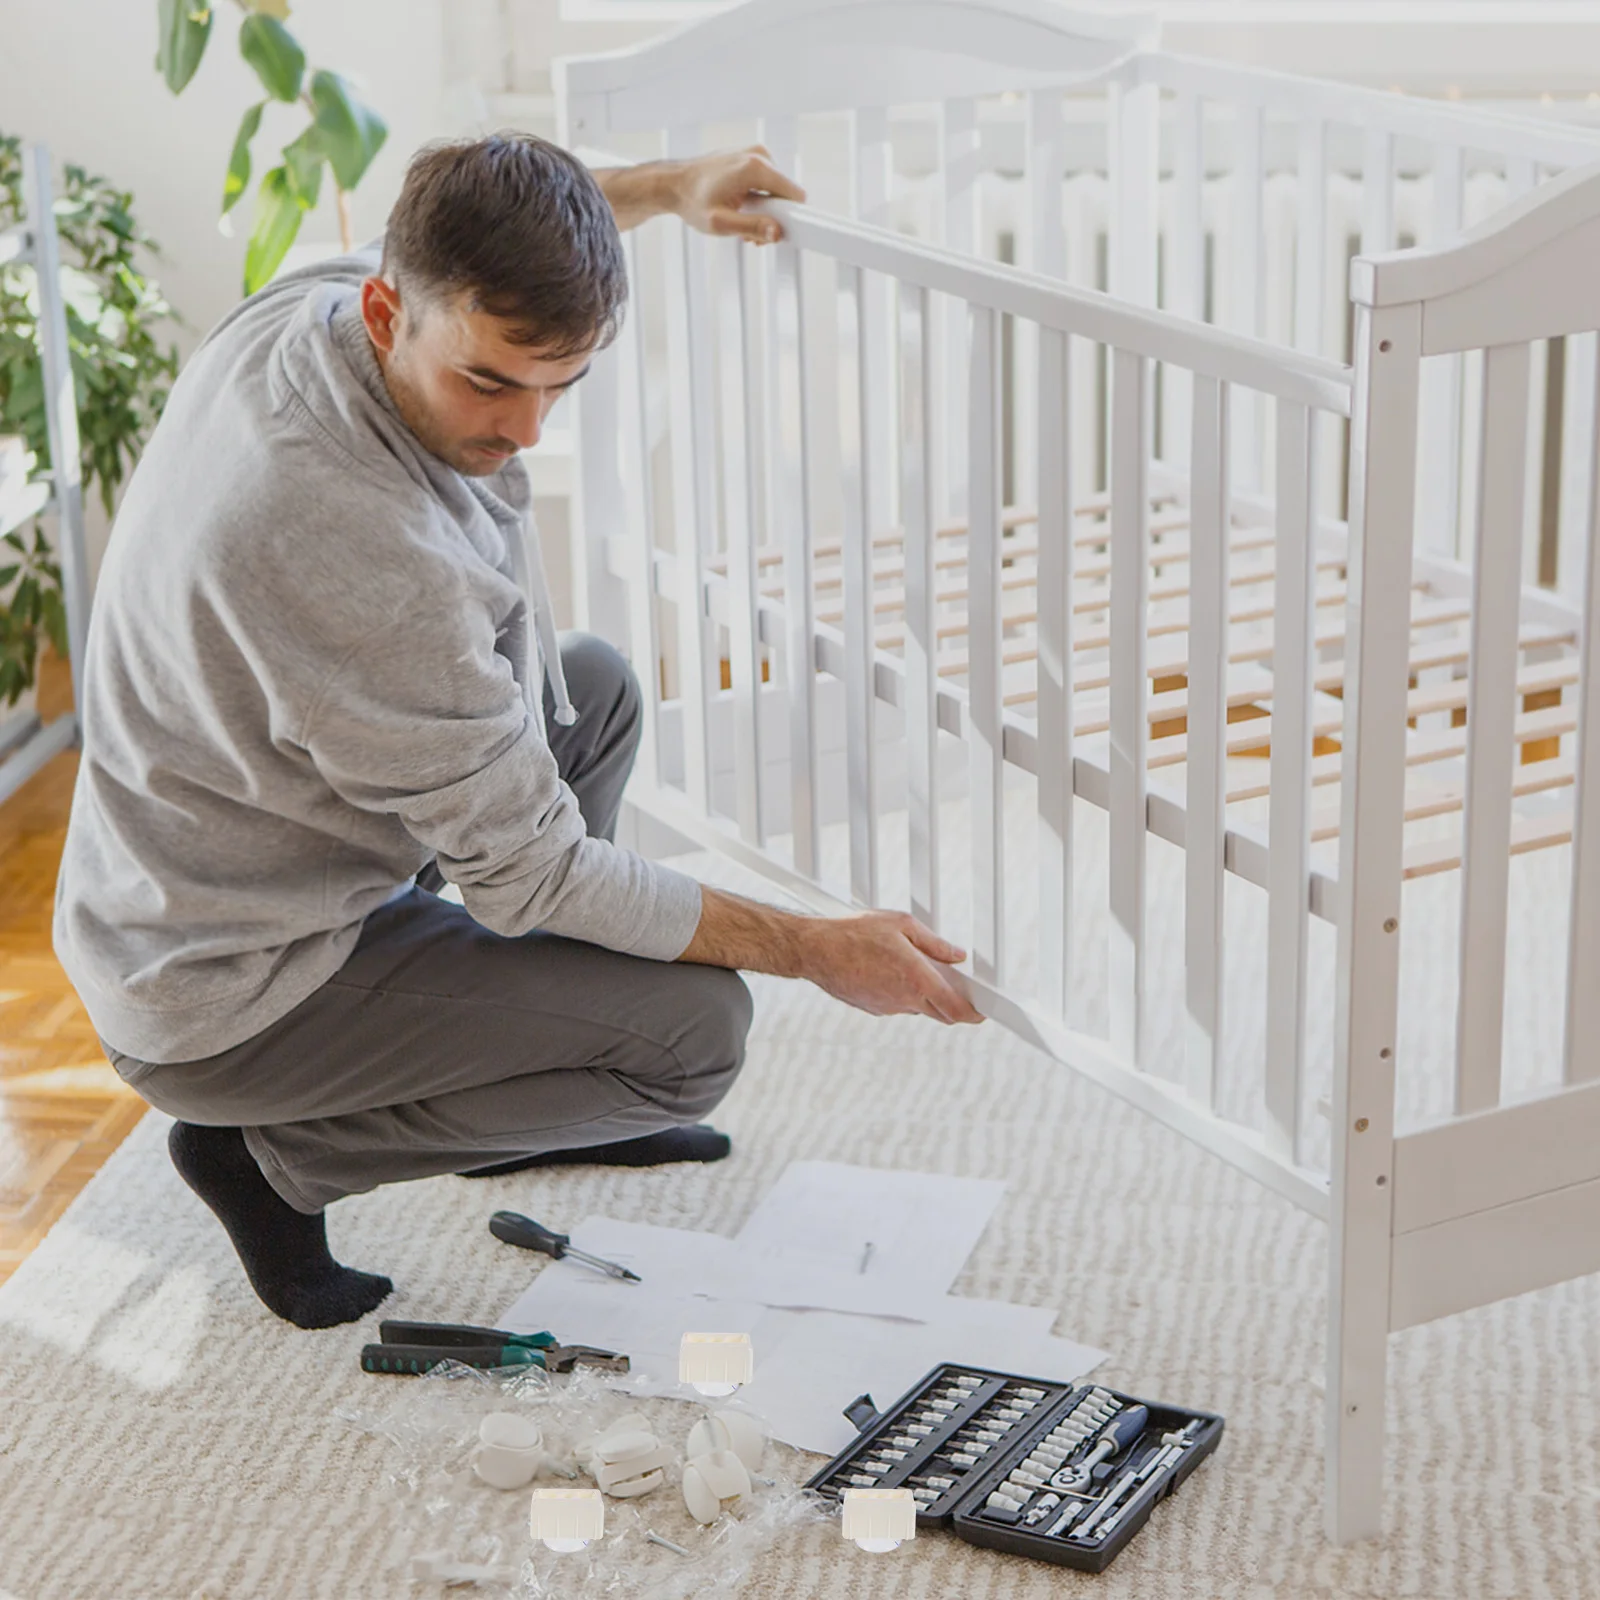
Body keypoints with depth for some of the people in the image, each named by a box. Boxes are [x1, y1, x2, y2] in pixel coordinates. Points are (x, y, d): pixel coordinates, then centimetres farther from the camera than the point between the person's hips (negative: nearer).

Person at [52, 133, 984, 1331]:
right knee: (694, 1028, -14)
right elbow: (531, 873, -24)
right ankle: (278, 1153, 0)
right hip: (223, 1005, -9)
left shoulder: (301, 306, -10)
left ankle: (527, 1089, 27)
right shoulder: (358, 557, -37)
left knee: (595, 686, 20)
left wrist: (667, 189, 22)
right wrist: (817, 951, -18)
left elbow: (469, 243, 19)